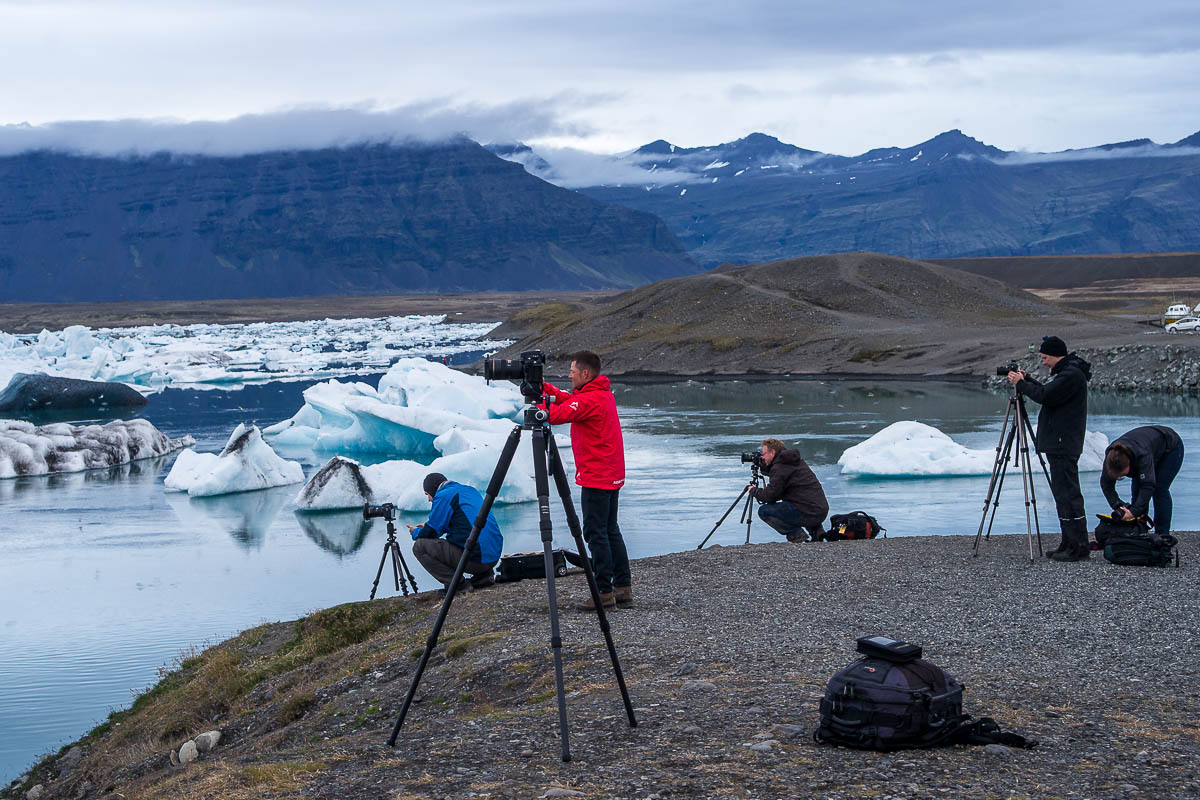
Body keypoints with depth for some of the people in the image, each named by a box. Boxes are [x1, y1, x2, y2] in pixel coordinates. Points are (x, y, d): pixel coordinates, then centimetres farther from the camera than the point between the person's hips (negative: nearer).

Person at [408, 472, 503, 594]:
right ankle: (483, 576, 15)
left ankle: (458, 583, -7)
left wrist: (415, 532, 18)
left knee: (419, 546, -2)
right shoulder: (470, 490, 22)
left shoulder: (443, 495, -3)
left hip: (474, 559, -9)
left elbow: (432, 532, -4)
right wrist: (427, 527, 37)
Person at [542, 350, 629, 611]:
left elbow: (555, 415, -21)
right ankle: (623, 588, 14)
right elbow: (571, 401, 22)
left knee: (596, 533, -6)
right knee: (611, 530, 13)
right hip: (613, 475, 10)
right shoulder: (604, 394, 12)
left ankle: (604, 592, -5)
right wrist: (547, 388, 11)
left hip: (596, 477, -10)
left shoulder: (589, 399, -18)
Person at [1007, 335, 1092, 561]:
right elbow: (1046, 392, 24)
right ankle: (1070, 543, 17)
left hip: (1064, 444, -11)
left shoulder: (1072, 375, -16)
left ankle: (1079, 546, -9)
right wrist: (1027, 380, 13)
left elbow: (1045, 396, -21)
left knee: (1068, 493, -10)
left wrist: (1020, 384, -8)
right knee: (1062, 492, 13)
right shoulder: (1064, 372, 16)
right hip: (1057, 443, 11)